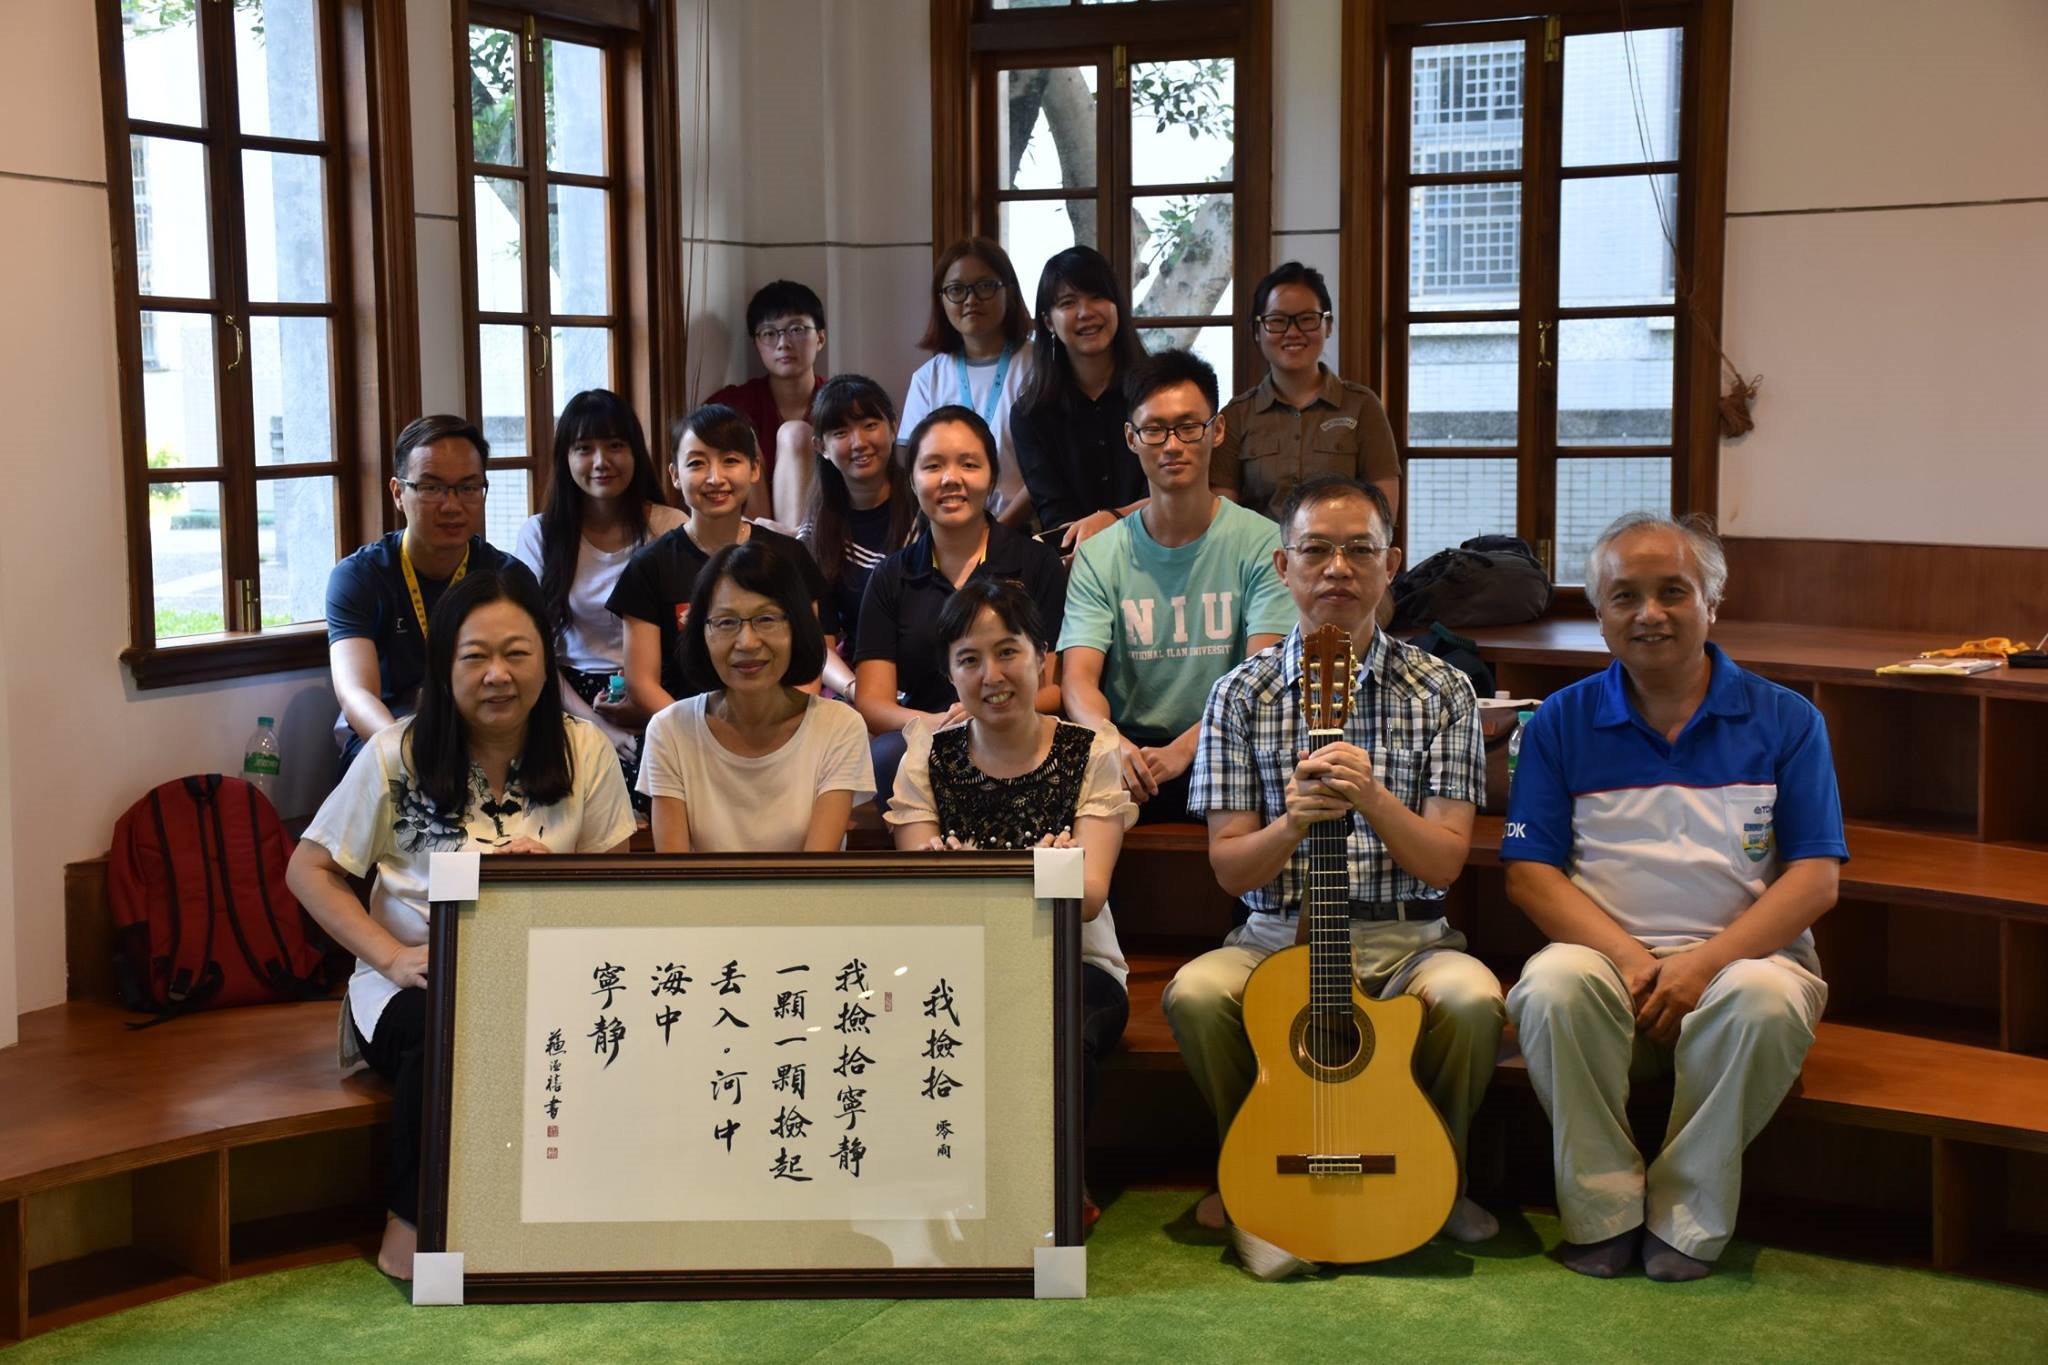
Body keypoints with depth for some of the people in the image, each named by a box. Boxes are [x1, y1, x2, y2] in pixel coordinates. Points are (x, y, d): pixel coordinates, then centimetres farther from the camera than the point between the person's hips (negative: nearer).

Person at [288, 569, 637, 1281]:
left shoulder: (585, 751, 4)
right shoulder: (398, 755, -1)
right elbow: (308, 870, 2)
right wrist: (393, 956, -11)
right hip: (415, 983, -1)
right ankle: (412, 1222, -12)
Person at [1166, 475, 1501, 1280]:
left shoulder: (1440, 692, 3)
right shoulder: (1244, 695, 4)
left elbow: (1445, 861, -4)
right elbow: (1229, 868, 0)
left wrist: (1373, 800, -23)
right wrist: (1292, 824, -22)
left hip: (1405, 937, 0)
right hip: (1279, 936, 0)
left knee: (1472, 999, -32)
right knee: (1193, 994, -30)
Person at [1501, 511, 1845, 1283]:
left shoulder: (1784, 721, 6)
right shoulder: (1562, 723, 7)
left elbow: (1816, 876, -1)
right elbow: (1529, 873, 1)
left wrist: (1706, 961, -16)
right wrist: (1630, 959, -14)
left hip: (1743, 954, 0)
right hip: (1607, 952, 1)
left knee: (1767, 1001, -34)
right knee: (1554, 984, -33)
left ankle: (1689, 1215, -14)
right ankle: (1603, 1211, -15)